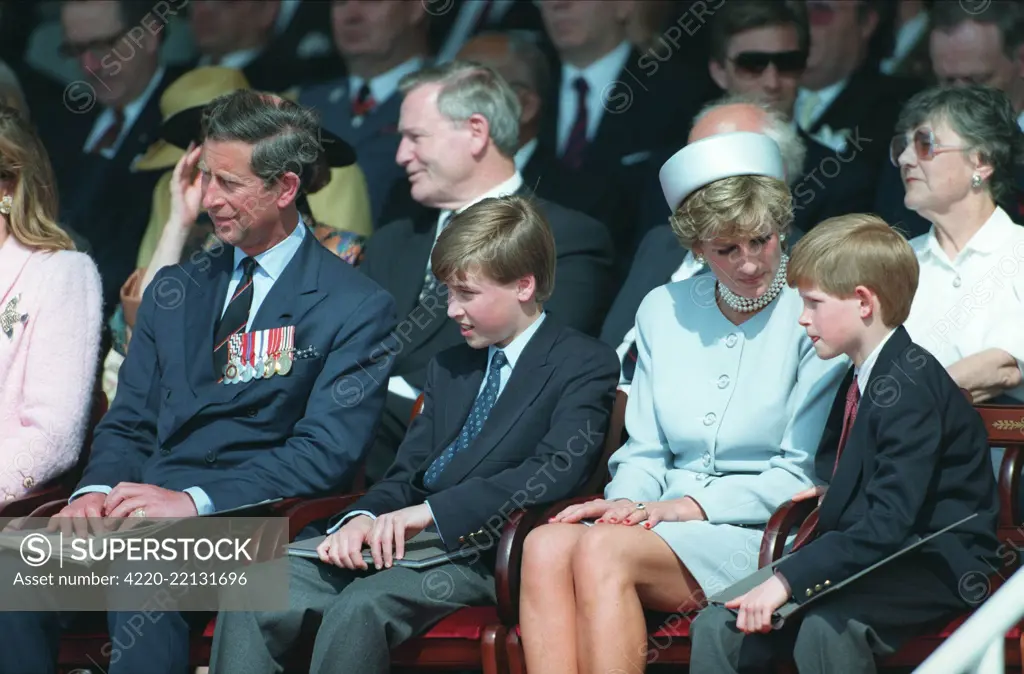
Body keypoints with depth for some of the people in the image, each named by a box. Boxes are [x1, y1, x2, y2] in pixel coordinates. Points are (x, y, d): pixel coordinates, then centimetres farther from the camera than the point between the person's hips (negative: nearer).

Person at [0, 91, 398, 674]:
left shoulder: (357, 308, 3)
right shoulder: (174, 292, 23)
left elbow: (329, 451, -8)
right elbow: (129, 425, 19)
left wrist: (195, 499, -20)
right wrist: (97, 492, -6)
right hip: (143, 506, 5)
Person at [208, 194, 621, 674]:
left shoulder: (586, 365, 1)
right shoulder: (449, 367, 27)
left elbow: (557, 471, -16)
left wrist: (431, 511, -21)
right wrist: (363, 520, -5)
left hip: (479, 554, -7)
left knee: (361, 604, -34)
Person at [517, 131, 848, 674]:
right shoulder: (663, 310, 16)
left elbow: (800, 476, -4)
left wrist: (694, 505, -13)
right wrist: (627, 501, -5)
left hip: (757, 535, -5)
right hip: (667, 525, 5)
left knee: (603, 549, -32)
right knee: (545, 545, -27)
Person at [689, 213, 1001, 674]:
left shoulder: (911, 385, -16)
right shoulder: (860, 381, 16)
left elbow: (889, 522, -26)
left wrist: (789, 579, -30)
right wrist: (836, 493, 5)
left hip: (936, 568, -9)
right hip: (873, 562, 9)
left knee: (825, 627, -37)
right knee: (718, 628, -9)